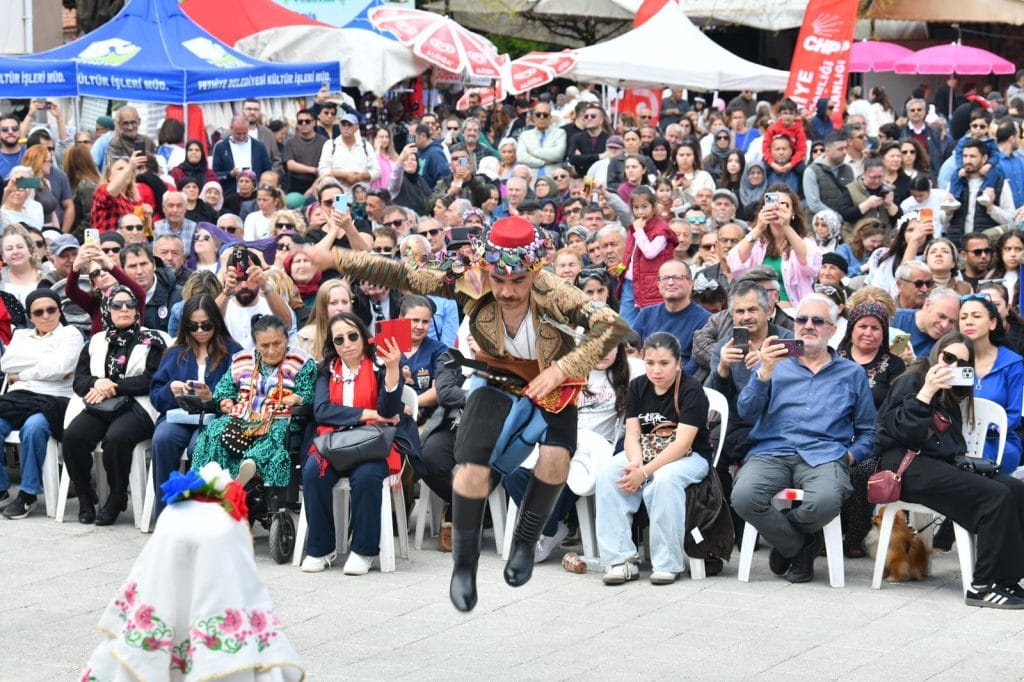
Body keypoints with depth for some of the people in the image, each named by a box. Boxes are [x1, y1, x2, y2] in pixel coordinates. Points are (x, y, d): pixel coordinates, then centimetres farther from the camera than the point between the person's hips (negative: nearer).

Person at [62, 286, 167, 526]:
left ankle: (117, 499, -18)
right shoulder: (97, 341, 22)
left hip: (136, 407, -4)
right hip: (100, 407, 4)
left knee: (116, 437, -36)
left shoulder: (151, 340, 10)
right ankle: (86, 500, -13)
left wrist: (114, 387, -9)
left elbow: (151, 379, -3)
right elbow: (79, 380, 14)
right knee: (73, 435, -28)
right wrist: (97, 383, -9)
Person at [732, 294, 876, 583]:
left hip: (824, 455, -1)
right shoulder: (775, 364, 20)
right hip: (771, 451, 1)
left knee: (826, 501, -37)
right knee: (744, 496, -33)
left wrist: (851, 455, -1)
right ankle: (800, 548, -6)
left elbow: (867, 432, 20)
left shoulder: (852, 374, 20)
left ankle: (785, 541, -2)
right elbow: (746, 412, 5)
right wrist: (765, 372, -9)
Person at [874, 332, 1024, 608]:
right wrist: (926, 392, -17)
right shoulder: (913, 381, 1)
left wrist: (963, 459, 6)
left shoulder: (950, 396, 24)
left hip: (940, 464, 8)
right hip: (906, 466, -8)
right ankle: (983, 587, -23)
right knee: (997, 496, -25)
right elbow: (900, 431, -13)